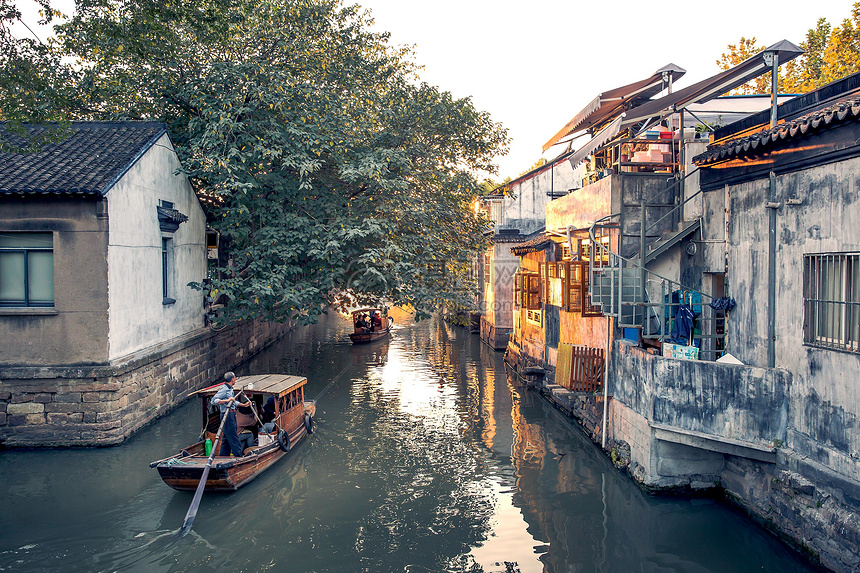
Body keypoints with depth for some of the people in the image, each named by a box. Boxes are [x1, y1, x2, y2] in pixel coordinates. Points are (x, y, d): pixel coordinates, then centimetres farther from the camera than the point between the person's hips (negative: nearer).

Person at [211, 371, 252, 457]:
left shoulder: (230, 389, 16)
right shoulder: (223, 389, -14)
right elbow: (214, 400, -22)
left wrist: (244, 405, 25)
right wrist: (227, 400, -28)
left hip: (232, 415, 10)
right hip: (227, 415, -10)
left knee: (227, 438, 14)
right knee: (233, 437, -6)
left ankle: (223, 456, 21)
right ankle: (239, 456, -2)